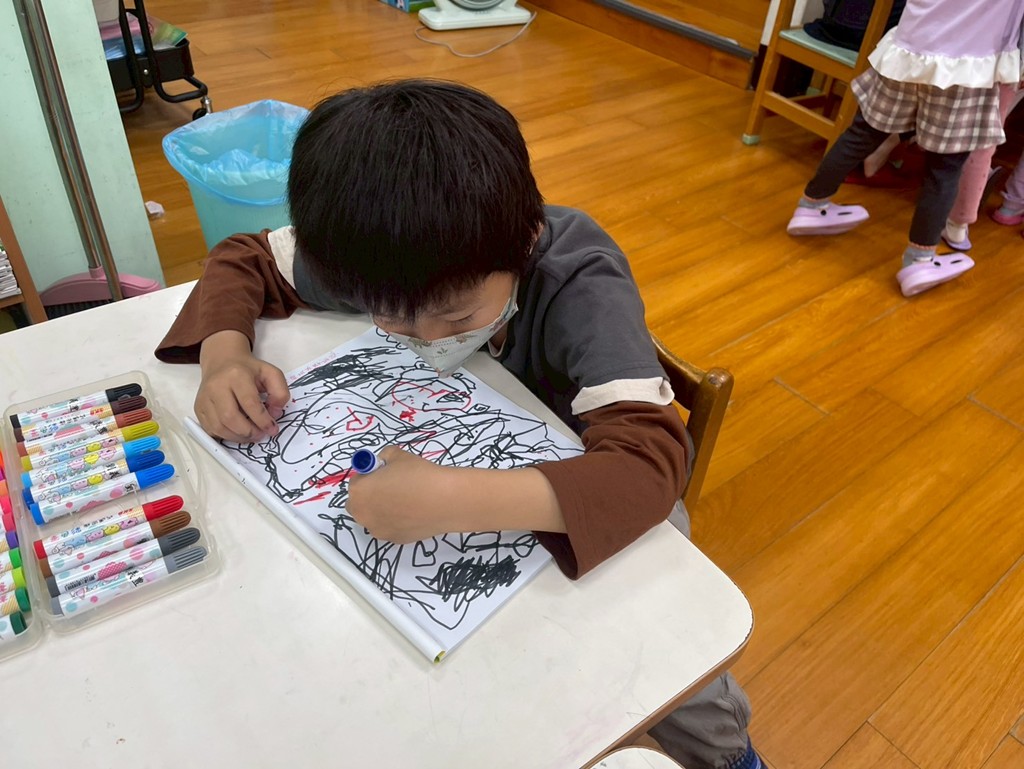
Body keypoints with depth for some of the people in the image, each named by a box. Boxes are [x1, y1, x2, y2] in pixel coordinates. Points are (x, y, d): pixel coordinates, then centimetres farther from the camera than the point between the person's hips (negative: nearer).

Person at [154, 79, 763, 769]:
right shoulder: (396, 259, -22)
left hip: (595, 490, -3)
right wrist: (225, 353, -27)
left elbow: (651, 461, -44)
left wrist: (453, 501, -55)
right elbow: (242, 261, -7)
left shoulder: (582, 285, -34)